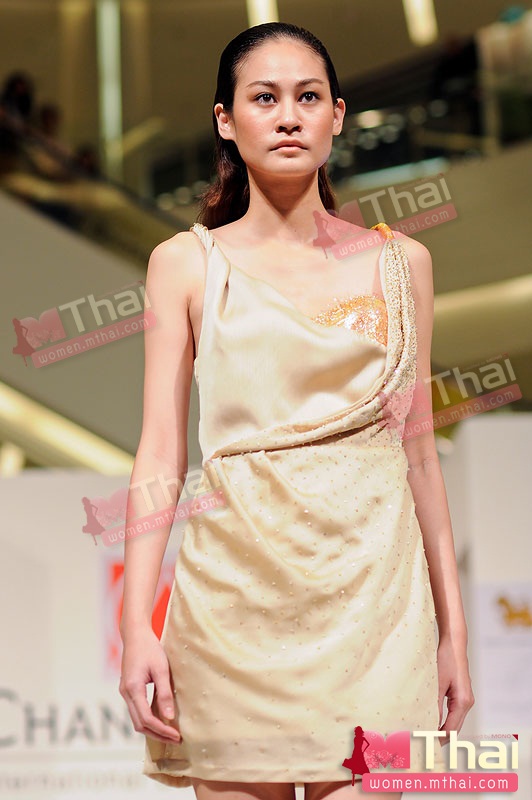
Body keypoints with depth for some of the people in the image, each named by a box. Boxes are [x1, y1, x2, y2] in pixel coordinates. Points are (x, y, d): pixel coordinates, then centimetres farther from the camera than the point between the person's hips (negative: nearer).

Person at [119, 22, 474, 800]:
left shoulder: (401, 261, 8)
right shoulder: (186, 263, 4)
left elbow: (418, 450, 11)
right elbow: (161, 454, 1)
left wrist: (453, 629, 8)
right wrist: (137, 626, -8)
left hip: (372, 589, 1)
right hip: (237, 584, -1)